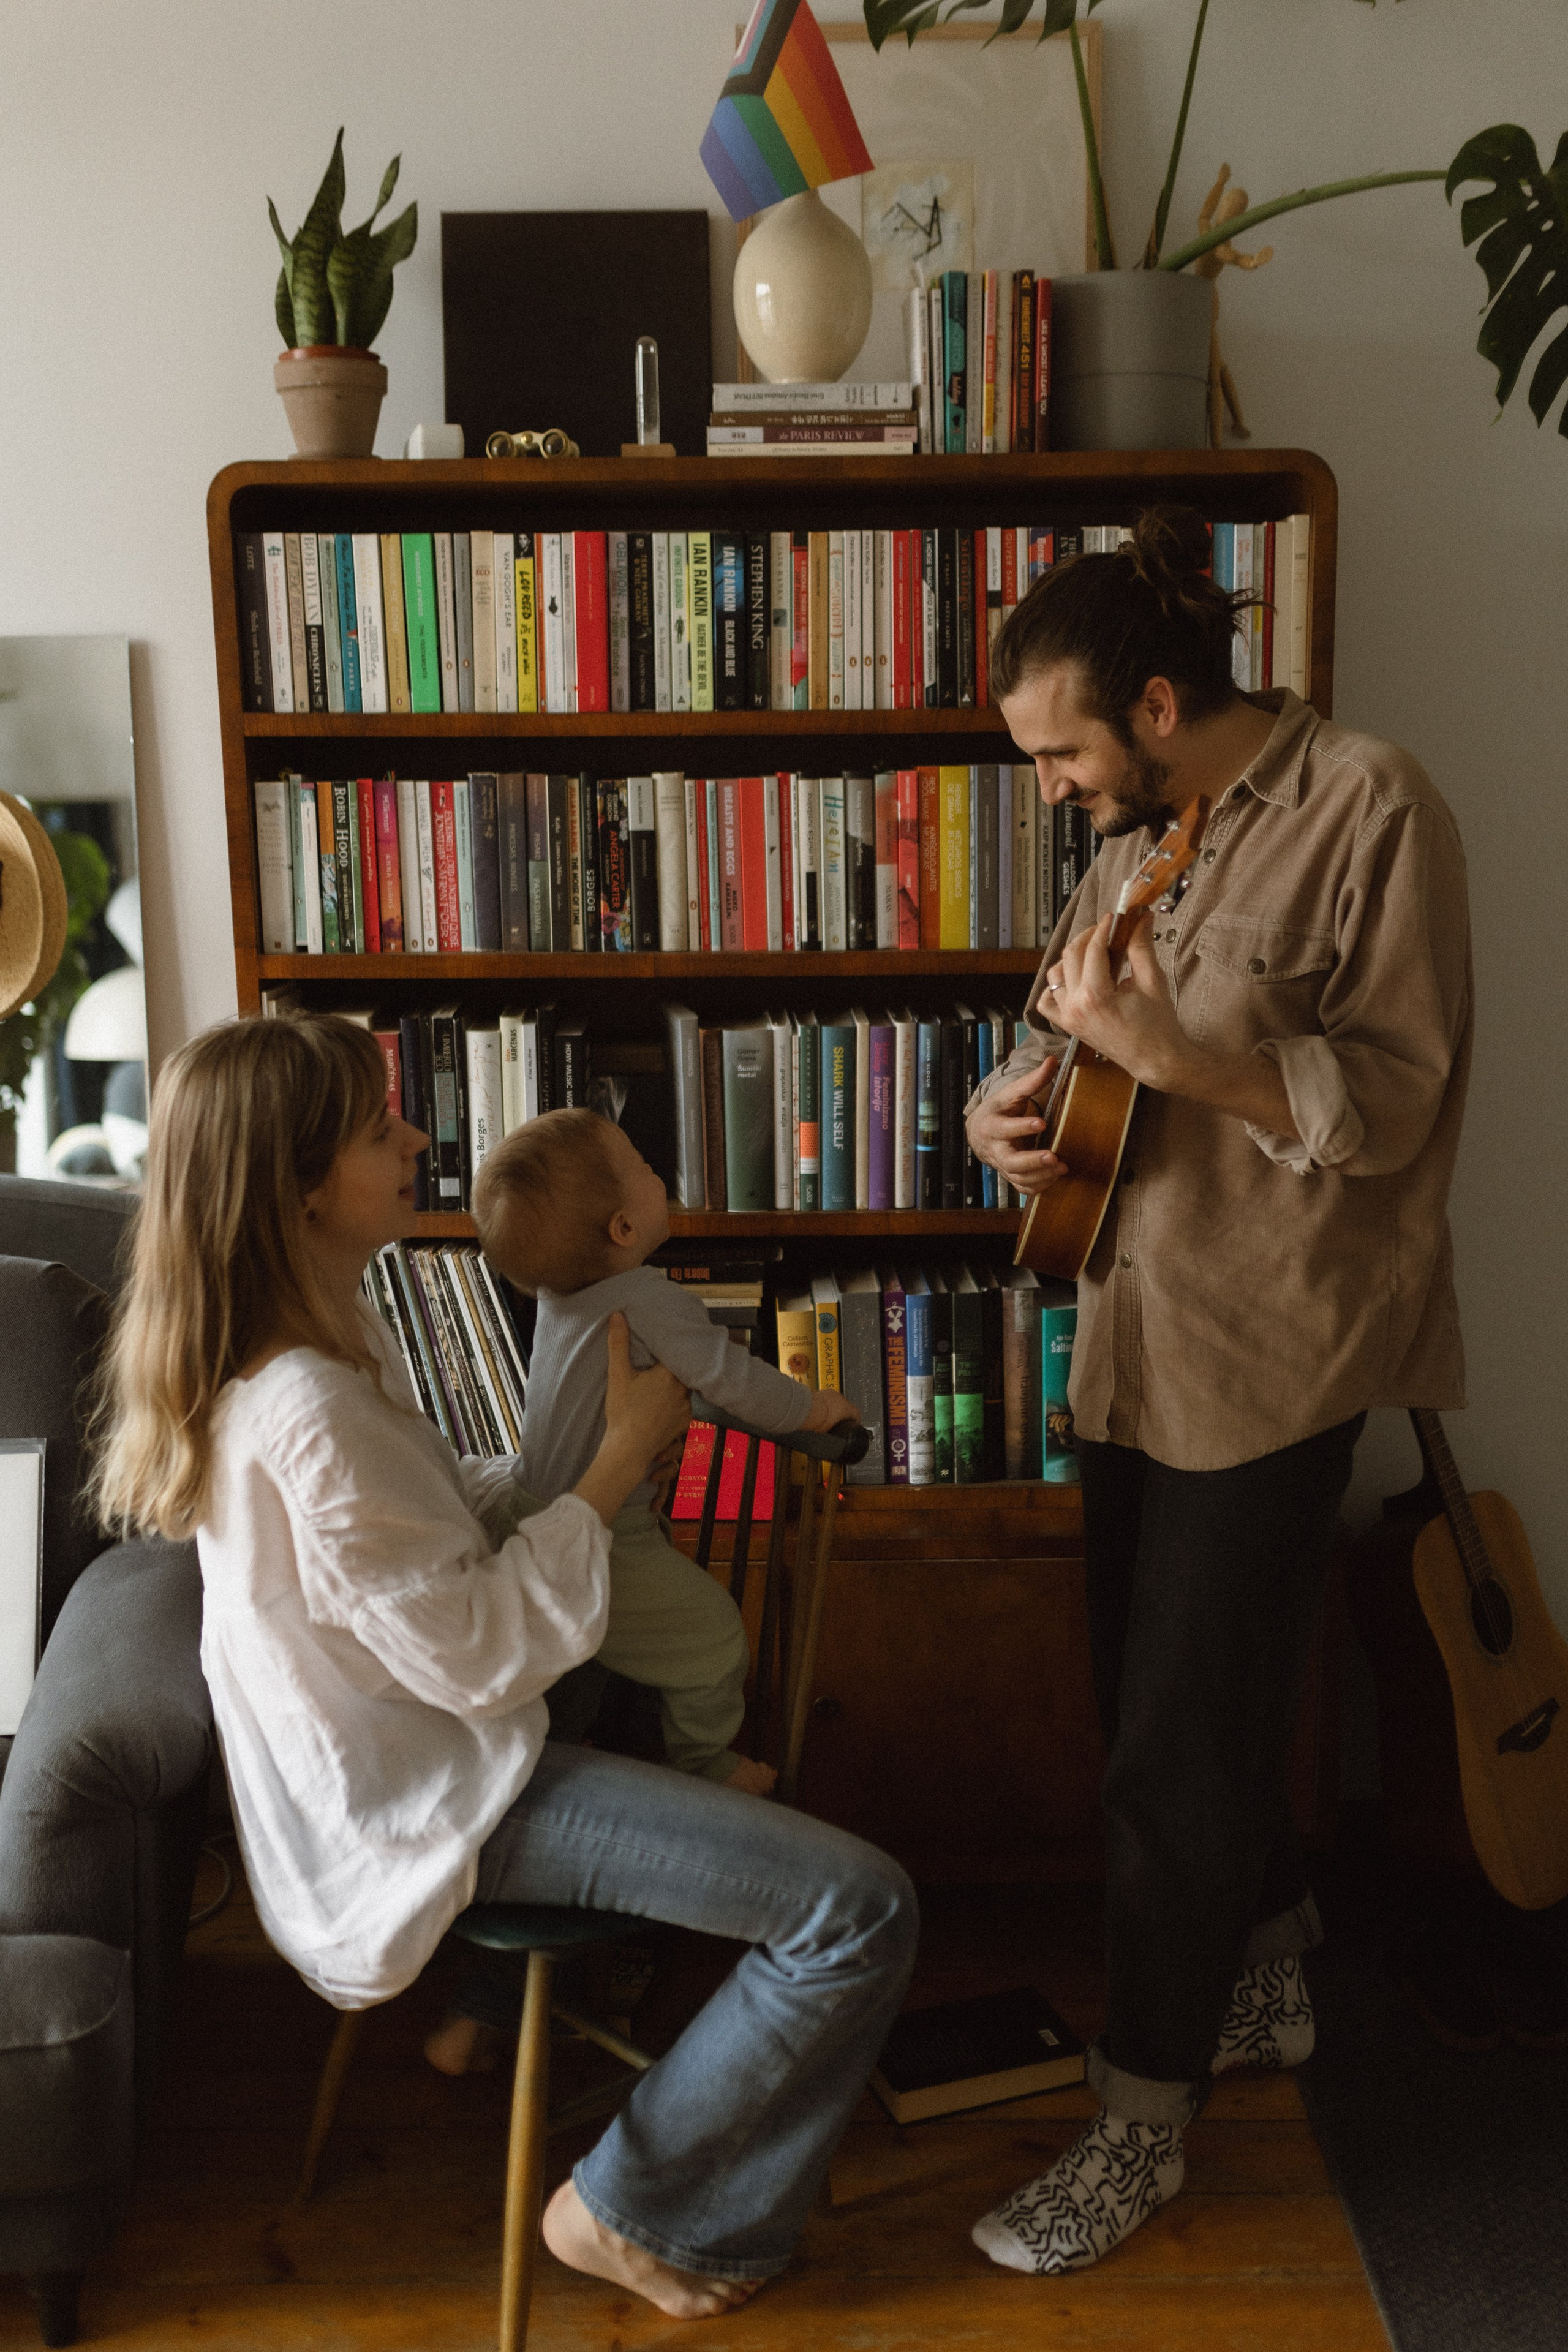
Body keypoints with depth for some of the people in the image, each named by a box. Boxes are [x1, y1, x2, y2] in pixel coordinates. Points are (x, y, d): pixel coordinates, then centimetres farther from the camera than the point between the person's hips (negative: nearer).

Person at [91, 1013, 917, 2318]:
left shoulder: (326, 1328, 0)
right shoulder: (305, 1414, -31)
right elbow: (476, 1655, -27)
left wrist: (560, 1467, -2)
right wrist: (619, 1462, -19)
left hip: (398, 1748, 10)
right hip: (434, 1803, -10)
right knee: (860, 1912, -15)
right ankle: (636, 2212, 5)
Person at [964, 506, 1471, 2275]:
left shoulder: (1367, 809, -14)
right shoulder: (1136, 834, 9)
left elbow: (1393, 1097, -16)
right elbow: (1071, 1019, 20)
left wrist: (1174, 1056, -27)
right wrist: (1018, 1095, -2)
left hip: (1272, 1346, -8)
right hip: (1140, 1328, 8)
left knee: (1177, 1741, -1)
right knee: (1172, 1694, 18)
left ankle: (1142, 2116, 16)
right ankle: (1262, 1984, 40)